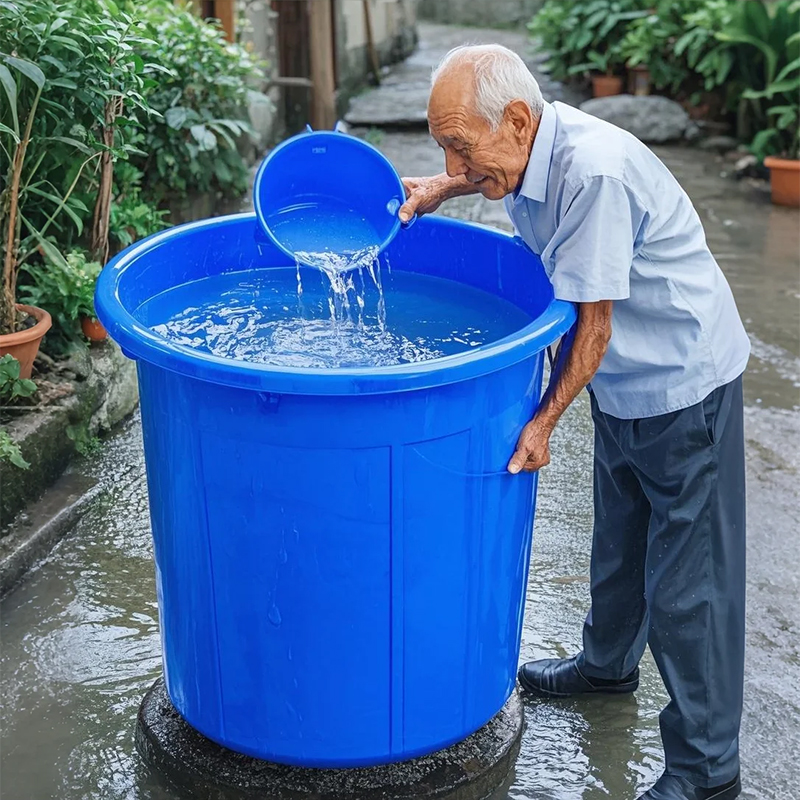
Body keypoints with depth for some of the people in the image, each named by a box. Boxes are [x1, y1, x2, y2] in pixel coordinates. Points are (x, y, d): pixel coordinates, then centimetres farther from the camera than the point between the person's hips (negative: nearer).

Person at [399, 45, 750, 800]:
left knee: (686, 578, -1)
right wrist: (440, 190, 4)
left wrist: (544, 418, -20)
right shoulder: (532, 145, -5)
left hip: (682, 383, -9)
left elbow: (592, 322, -26)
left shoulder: (595, 173, -31)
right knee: (619, 539, 25)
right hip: (622, 382, 9)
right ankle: (608, 663, 49)